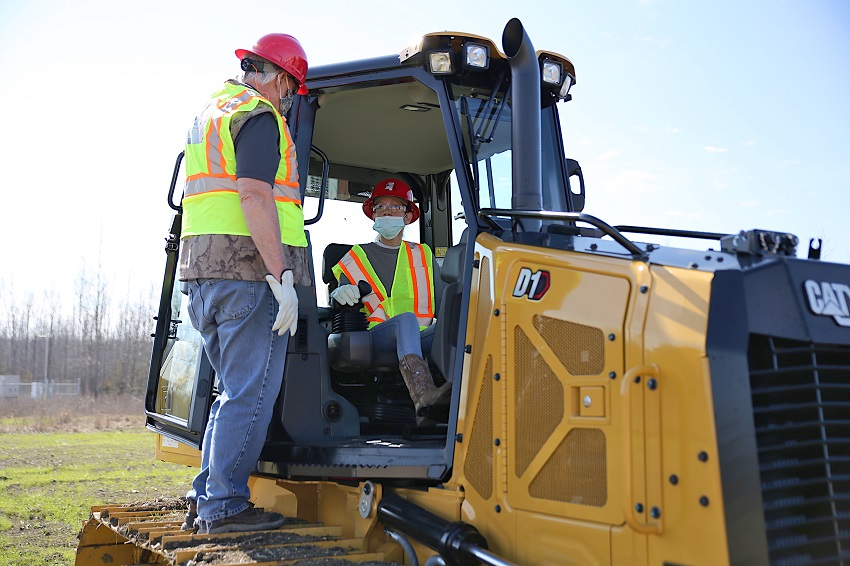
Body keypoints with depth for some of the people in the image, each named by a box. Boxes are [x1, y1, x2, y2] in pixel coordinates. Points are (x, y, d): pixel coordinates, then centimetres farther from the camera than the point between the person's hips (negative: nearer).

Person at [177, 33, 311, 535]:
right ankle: (225, 507, 3)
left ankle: (205, 500, 20)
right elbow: (254, 195, -19)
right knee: (251, 394, -3)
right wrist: (282, 276, -21)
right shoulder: (260, 115, -7)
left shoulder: (211, 112, 25)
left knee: (234, 389, 17)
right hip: (249, 268, -10)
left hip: (202, 268, 10)